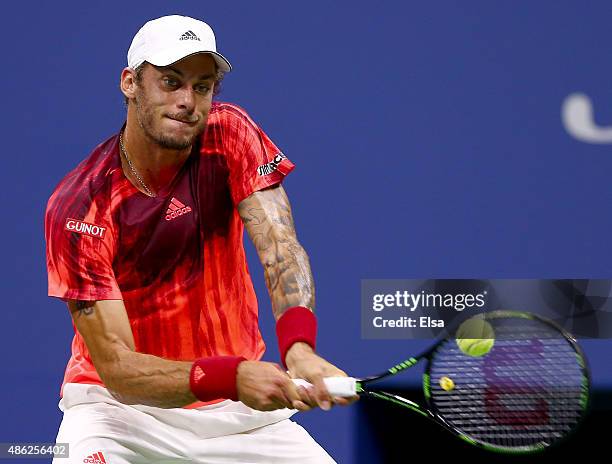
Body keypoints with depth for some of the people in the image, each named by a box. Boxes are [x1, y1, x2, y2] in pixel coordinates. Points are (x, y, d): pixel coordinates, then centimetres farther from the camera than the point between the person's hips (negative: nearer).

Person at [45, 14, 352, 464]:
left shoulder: (230, 134, -8)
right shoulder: (78, 207, -18)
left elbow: (279, 247, -21)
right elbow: (117, 367, -24)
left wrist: (299, 349, -42)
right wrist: (234, 376, -40)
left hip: (238, 409, 4)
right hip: (120, 405, -4)